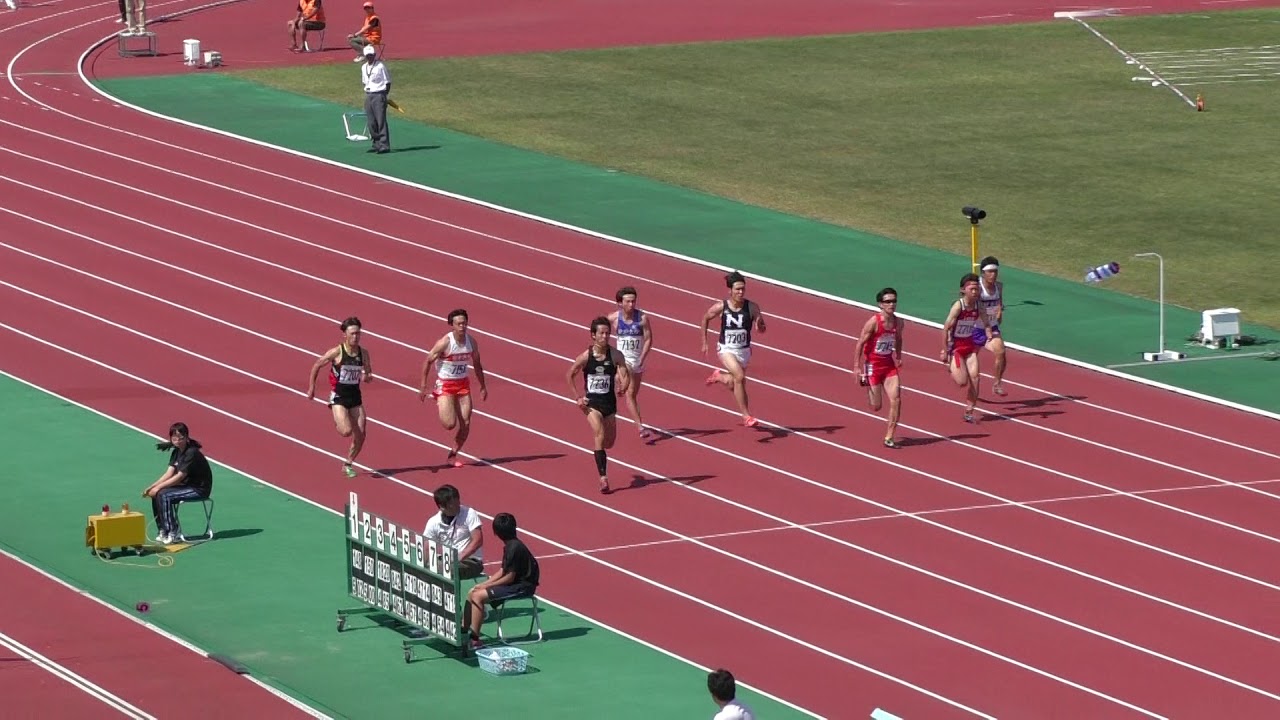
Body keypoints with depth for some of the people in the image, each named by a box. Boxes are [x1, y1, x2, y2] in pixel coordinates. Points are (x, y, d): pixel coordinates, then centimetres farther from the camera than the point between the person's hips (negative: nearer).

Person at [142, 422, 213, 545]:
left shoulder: (192, 453, -20)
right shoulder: (176, 452, 7)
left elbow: (179, 477, -23)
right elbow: (169, 474, 1)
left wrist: (158, 487, -22)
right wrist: (152, 486, -12)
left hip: (199, 489, -9)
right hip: (186, 486, 9)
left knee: (164, 495, -23)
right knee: (156, 494, -5)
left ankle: (173, 533, -17)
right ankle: (163, 530, 2)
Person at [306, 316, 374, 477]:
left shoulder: (363, 353, -1)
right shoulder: (336, 353, -14)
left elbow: (368, 372, 13)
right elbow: (316, 366, -2)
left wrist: (367, 377, -12)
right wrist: (311, 388, -1)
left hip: (355, 397, 5)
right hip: (339, 397, -5)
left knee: (360, 435, 0)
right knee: (346, 431, -21)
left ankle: (348, 464, 19)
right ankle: (337, 423, 16)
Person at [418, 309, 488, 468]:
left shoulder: (471, 342, -3)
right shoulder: (444, 343, -19)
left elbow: (477, 364, 12)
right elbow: (428, 361, -12)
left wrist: (483, 386, 14)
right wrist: (423, 386, -13)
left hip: (463, 384, 5)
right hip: (445, 385, -5)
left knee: (465, 423, -2)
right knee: (449, 424, -12)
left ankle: (452, 455, 15)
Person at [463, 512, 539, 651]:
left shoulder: (514, 547, -21)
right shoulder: (510, 545, 9)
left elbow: (510, 577, -20)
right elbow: (503, 572, 14)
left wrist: (486, 586, -12)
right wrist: (483, 583, 3)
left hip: (522, 587, -10)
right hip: (515, 583, 10)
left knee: (478, 596, -20)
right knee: (472, 593, 7)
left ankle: (474, 639, -19)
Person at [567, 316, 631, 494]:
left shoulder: (616, 355, -9)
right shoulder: (586, 356, -11)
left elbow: (625, 375, -14)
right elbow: (569, 375, 2)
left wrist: (623, 386, -37)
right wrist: (577, 398, -2)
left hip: (609, 401, 3)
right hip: (592, 403, -3)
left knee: (609, 442, 13)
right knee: (600, 437, -19)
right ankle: (603, 478, -21)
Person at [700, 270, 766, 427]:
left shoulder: (752, 308, -13)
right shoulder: (721, 307, -14)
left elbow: (762, 329, -7)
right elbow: (705, 319, 4)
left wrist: (759, 325, -31)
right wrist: (704, 342, 7)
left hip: (744, 351, 3)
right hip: (726, 349, -3)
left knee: (732, 384, 15)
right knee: (740, 377, -23)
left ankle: (719, 376, 52)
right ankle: (746, 415, -14)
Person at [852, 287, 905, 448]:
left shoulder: (898, 323, -2)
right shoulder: (873, 322, -18)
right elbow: (860, 344, -13)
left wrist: (898, 357, 14)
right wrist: (857, 367, -15)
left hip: (889, 364, 5)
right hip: (872, 364, -5)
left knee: (896, 400, -10)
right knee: (876, 406, 2)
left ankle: (889, 437, -2)